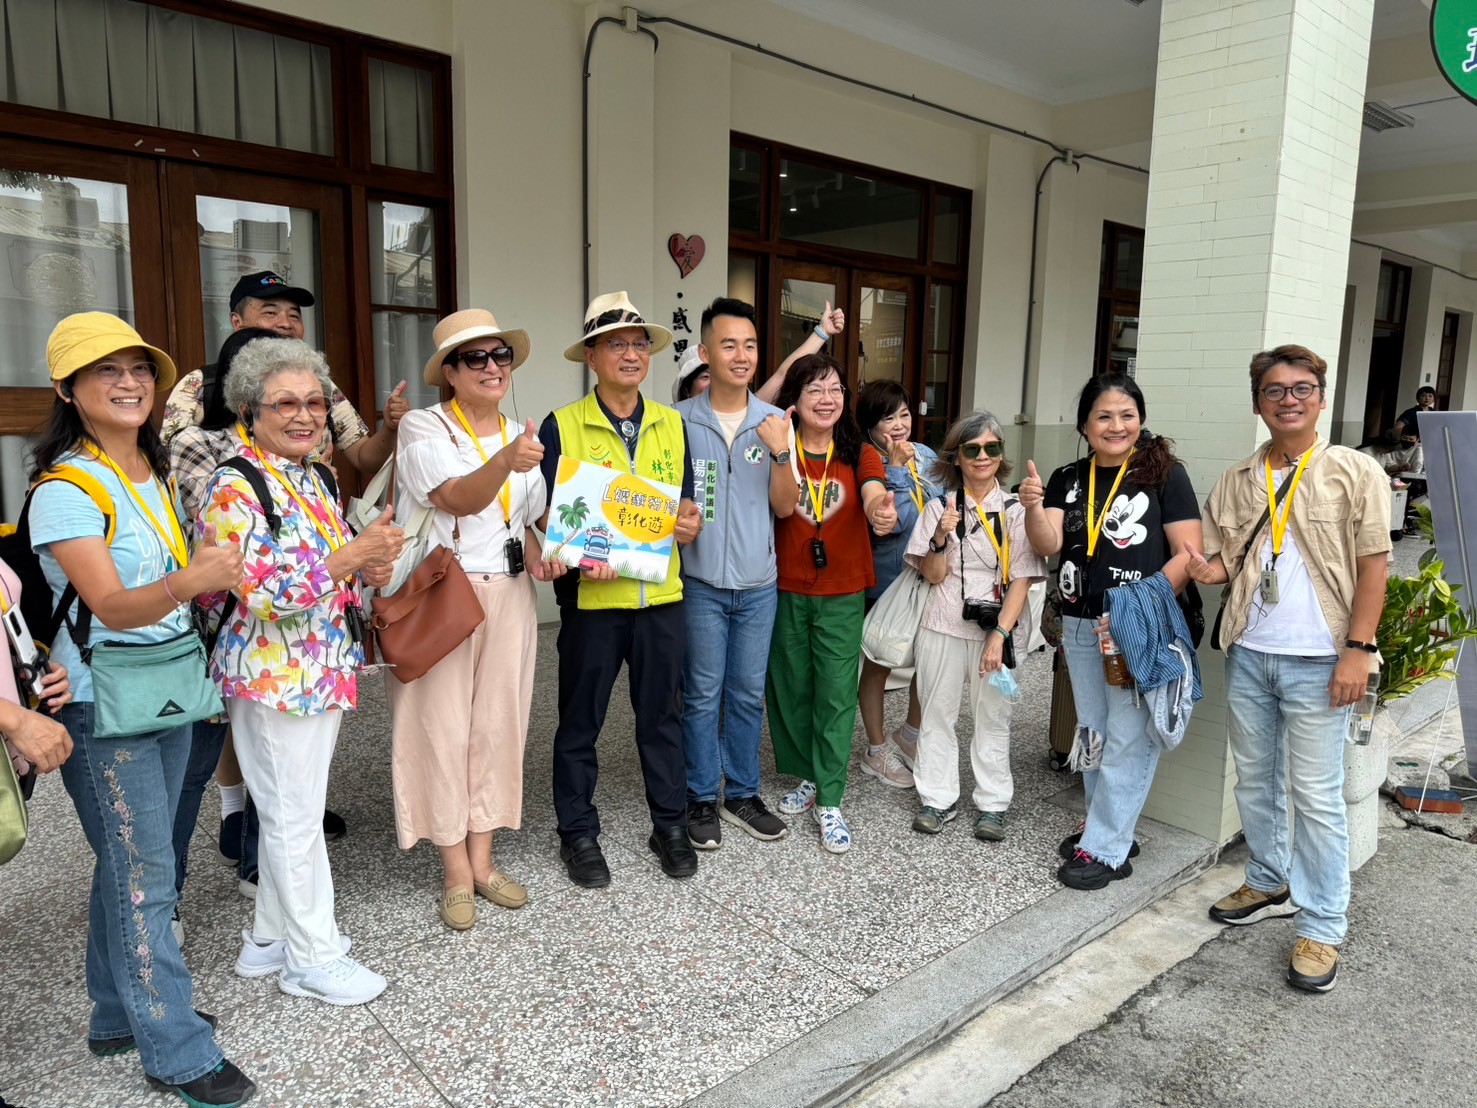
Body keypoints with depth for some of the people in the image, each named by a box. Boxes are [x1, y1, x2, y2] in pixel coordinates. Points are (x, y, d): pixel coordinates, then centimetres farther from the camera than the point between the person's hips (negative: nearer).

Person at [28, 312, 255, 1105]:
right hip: (104, 704, -7)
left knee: (132, 862, 18)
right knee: (143, 873, 1)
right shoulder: (65, 490, -16)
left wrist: (217, 580, -1)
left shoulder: (157, 473, 7)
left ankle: (120, 1014, 34)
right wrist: (187, 581, -42)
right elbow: (112, 606, -25)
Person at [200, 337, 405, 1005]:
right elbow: (261, 589, -25)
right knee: (295, 816, 3)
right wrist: (355, 554, -25)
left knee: (292, 808, 19)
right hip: (274, 677, -9)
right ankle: (312, 956, 19)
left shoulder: (311, 481, 12)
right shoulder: (234, 487, -15)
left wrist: (370, 569, 1)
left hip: (320, 672, 9)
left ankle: (272, 935, 35)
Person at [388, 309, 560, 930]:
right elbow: (458, 499, -23)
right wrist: (507, 463, -41)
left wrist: (536, 554, 1)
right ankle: (456, 873, 14)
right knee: (442, 726, 0)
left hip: (507, 595, 6)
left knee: (497, 724, 9)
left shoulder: (521, 435, 12)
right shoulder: (423, 428, -6)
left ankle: (482, 860, 23)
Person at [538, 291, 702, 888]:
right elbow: (548, 513, -4)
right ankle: (578, 832, 27)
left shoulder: (671, 424, 9)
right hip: (591, 596, -3)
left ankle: (670, 824, 30)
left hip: (661, 593, 3)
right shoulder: (561, 426, -3)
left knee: (661, 713, 14)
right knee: (580, 720, 9)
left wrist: (689, 523, -9)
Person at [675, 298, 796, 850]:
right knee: (702, 696, 6)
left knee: (748, 695, 13)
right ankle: (701, 799, 22)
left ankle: (741, 794, 29)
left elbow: (785, 507, 1)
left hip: (758, 584, 3)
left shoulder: (774, 422, 2)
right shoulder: (680, 420, -6)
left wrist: (780, 453, -14)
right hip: (700, 583, -3)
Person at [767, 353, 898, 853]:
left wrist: (881, 510, -46)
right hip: (786, 590, 1)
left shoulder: (859, 452, -3)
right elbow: (781, 506, -18)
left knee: (836, 695, 0)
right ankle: (807, 777, 33)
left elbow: (874, 493, -23)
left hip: (842, 593, -1)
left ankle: (829, 800, 11)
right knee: (791, 689, 12)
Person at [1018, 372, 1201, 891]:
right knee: (1092, 735, 16)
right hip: (1081, 627, 5)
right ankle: (1109, 827, 33)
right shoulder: (1069, 478, 6)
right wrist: (1033, 508, -25)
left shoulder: (1164, 473, -7)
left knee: (1128, 740, 0)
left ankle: (1104, 849, 12)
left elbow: (1188, 554, -10)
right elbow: (1048, 545, -5)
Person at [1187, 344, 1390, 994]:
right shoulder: (1236, 482, 8)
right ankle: (1269, 885, 35)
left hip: (1317, 660, -5)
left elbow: (1374, 565, -6)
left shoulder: (1355, 473, -4)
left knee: (1315, 794, 0)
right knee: (1255, 780, 16)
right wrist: (1210, 569, -11)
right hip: (1248, 653, 5)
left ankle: (1321, 927, 13)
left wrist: (1357, 648, -12)